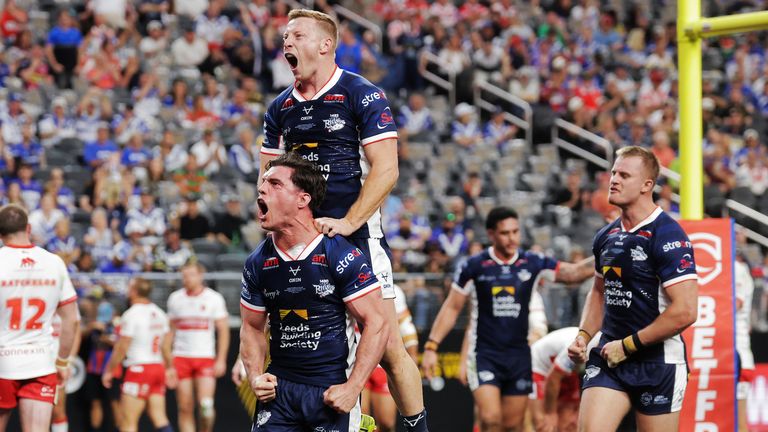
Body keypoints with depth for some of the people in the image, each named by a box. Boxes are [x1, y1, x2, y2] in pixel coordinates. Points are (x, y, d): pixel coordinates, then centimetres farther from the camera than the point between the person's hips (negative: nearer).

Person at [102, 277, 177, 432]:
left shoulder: (131, 315, -12)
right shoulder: (159, 313, 11)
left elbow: (121, 348, -12)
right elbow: (166, 345, 17)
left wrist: (108, 371, -4)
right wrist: (170, 368, 26)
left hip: (138, 368, -8)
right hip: (158, 367, 8)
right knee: (159, 418, 6)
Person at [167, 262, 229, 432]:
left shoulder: (214, 298, 1)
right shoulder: (175, 298, 7)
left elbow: (223, 330, 1)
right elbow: (171, 330, 13)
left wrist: (221, 360, -7)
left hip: (206, 358, -2)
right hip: (181, 357, 2)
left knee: (205, 404, -15)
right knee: (185, 408, -1)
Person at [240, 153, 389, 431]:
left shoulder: (342, 256, -10)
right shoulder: (257, 263, 5)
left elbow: (376, 324, -10)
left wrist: (352, 389, -16)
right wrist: (255, 378, -2)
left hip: (332, 390, -4)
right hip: (279, 387, 4)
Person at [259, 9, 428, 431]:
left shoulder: (362, 95, -5)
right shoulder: (280, 107, 13)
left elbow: (385, 170, -11)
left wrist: (346, 223, -18)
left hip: (358, 236, -6)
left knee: (388, 347, -7)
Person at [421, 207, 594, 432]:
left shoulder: (533, 264, 2)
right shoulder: (475, 266, -3)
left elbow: (574, 272, -4)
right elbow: (452, 308, 2)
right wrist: (431, 346, -4)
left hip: (519, 355, 3)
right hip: (484, 353, -3)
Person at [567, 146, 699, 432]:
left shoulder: (667, 236, -14)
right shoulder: (606, 236, 9)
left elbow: (685, 311, -21)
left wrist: (628, 345, -15)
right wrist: (583, 336, 9)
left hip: (658, 363, -6)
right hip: (609, 358, 6)